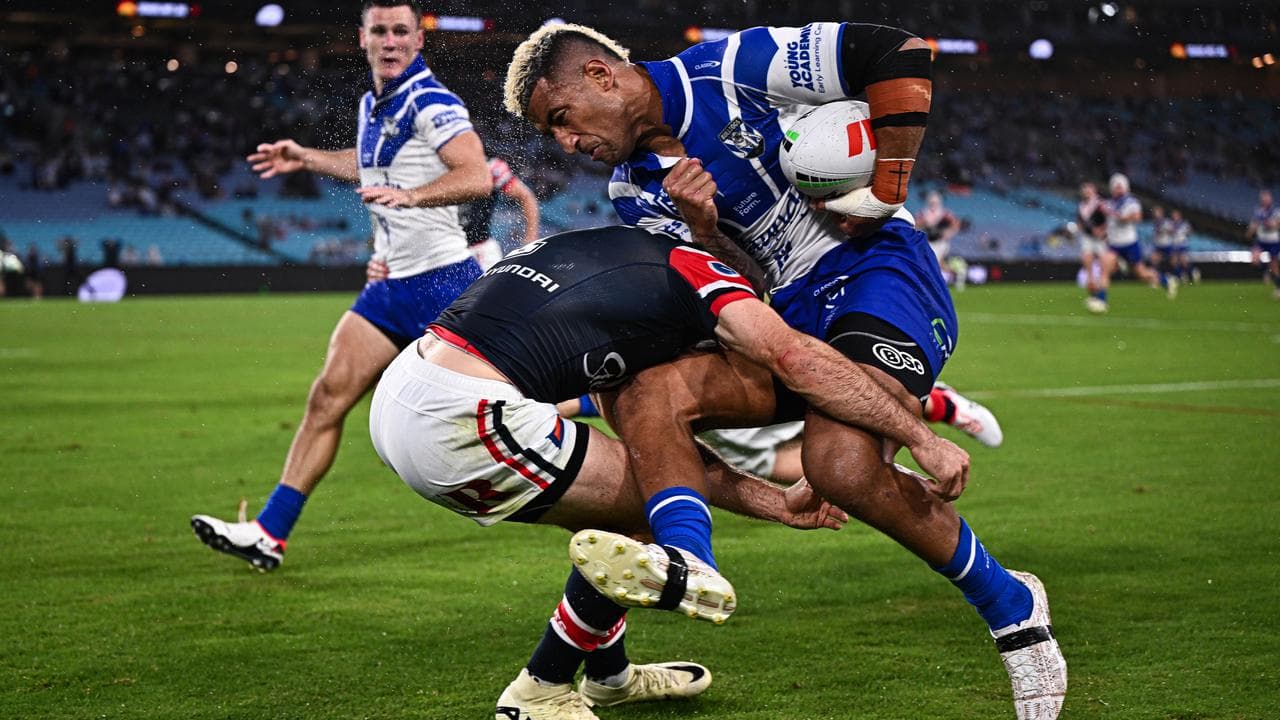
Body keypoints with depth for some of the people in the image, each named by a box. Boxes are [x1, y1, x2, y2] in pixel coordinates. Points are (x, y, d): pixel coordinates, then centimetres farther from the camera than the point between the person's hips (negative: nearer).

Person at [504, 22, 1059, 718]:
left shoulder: (729, 70, -11)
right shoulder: (633, 190, 10)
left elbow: (901, 54, -12)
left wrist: (882, 191, -10)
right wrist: (701, 229, -15)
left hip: (879, 269, -8)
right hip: (792, 313, 8)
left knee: (843, 465, -29)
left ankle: (1012, 608, -9)